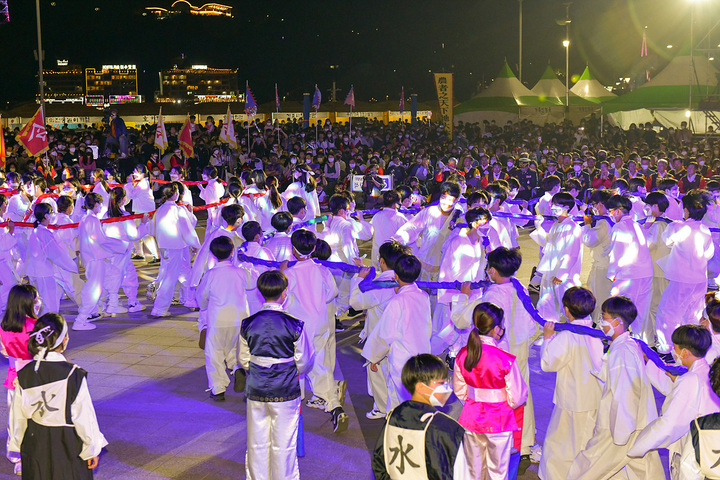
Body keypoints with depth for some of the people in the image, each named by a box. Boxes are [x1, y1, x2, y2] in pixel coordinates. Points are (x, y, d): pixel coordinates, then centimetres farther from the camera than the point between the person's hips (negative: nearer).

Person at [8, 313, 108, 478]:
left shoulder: (24, 375, -8)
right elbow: (85, 417, -13)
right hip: (67, 446, -4)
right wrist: (93, 449, -1)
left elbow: (18, 417, 2)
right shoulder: (73, 375, -20)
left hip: (35, 446, 4)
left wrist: (17, 446, 17)